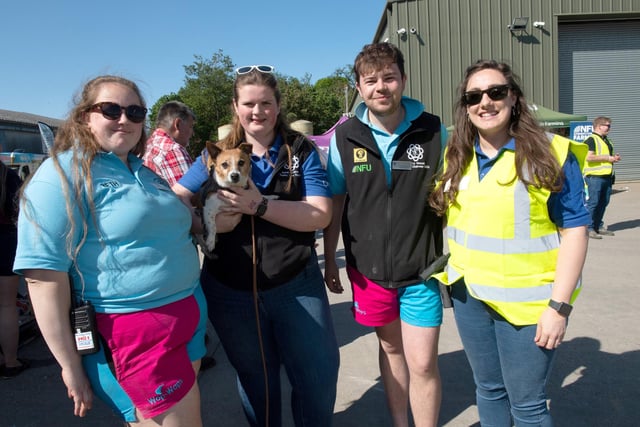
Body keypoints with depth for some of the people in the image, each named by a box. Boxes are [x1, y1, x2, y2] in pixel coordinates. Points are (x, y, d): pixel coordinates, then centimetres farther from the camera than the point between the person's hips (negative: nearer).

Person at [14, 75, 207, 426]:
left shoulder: (145, 172, 12)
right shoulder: (62, 176, -13)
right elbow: (44, 276, -18)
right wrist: (71, 367, -16)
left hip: (188, 316, 8)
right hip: (133, 334, -8)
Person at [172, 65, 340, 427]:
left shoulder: (302, 151, -4)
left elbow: (320, 215, -14)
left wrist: (259, 205, -25)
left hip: (296, 284, -1)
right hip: (231, 290, 2)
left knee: (319, 376, 11)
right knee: (256, 380, 21)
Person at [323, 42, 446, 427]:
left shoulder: (433, 131, -6)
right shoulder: (346, 136, -3)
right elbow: (335, 201, 5)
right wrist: (330, 260, 6)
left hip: (422, 267, -1)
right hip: (367, 267, 2)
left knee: (422, 362, -1)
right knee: (391, 347, 19)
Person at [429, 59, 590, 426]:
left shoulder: (551, 153, -11)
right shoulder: (456, 156, 4)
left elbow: (574, 230, -11)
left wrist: (559, 306, -15)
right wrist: (453, 276, 8)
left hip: (527, 301, -4)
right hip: (468, 294, 5)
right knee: (488, 389, 19)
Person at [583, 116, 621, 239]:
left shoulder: (607, 140, 22)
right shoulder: (591, 140, -9)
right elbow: (589, 157, -22)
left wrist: (614, 157, 12)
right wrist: (608, 158, -14)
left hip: (607, 176, 9)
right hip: (594, 176, -9)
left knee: (603, 202, 11)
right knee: (593, 202, -8)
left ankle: (598, 226, 20)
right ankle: (589, 228, -3)